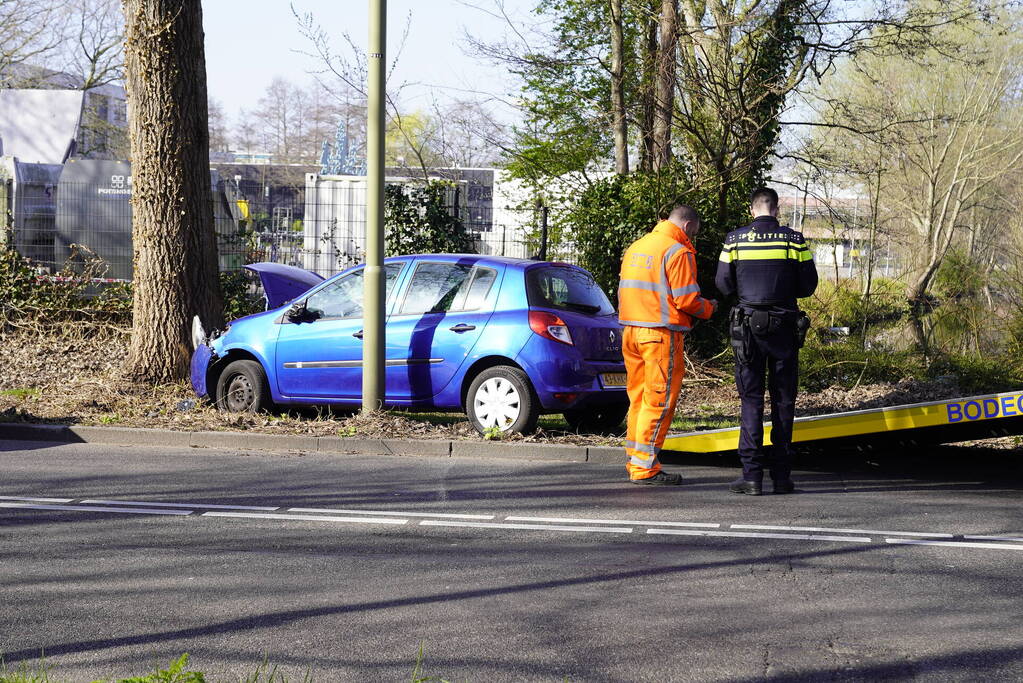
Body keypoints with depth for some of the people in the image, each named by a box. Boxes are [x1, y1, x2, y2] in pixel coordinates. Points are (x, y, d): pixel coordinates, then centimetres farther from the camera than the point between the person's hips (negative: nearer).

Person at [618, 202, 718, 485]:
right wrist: (708, 308, 4)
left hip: (631, 332, 8)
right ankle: (644, 466, -4)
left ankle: (634, 460, 19)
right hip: (661, 334, -8)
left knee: (639, 397, 15)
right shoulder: (677, 251, -10)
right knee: (660, 400, -3)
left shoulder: (636, 247, 16)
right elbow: (686, 299, -14)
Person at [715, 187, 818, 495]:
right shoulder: (794, 240, -3)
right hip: (785, 328, 0)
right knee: (783, 400, 8)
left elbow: (724, 284, 1)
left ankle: (752, 475, -3)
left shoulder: (735, 240, -3)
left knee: (751, 399, 3)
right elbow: (808, 285, 1)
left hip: (748, 326, 0)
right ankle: (782, 475, 9)